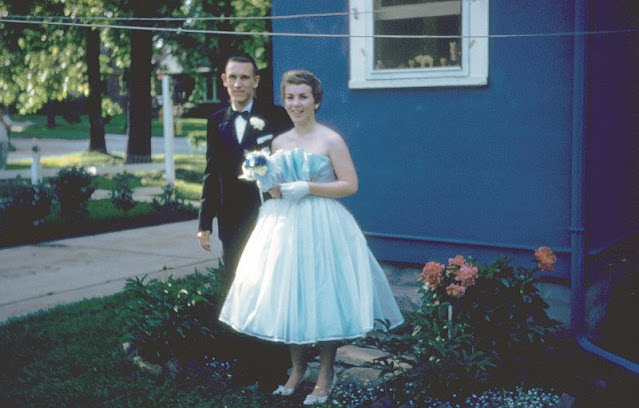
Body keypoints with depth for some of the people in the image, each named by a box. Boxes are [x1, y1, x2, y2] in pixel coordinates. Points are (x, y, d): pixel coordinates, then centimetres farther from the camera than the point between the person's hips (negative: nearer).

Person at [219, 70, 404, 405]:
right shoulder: (279, 142, 11)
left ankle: (326, 374, 15)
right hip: (283, 226, 5)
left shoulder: (331, 140, -5)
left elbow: (350, 185, -10)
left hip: (322, 227, -5)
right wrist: (269, 185, -6)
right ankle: (297, 368, 24)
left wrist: (308, 188, -17)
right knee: (286, 297, 7)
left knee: (322, 297, -2)